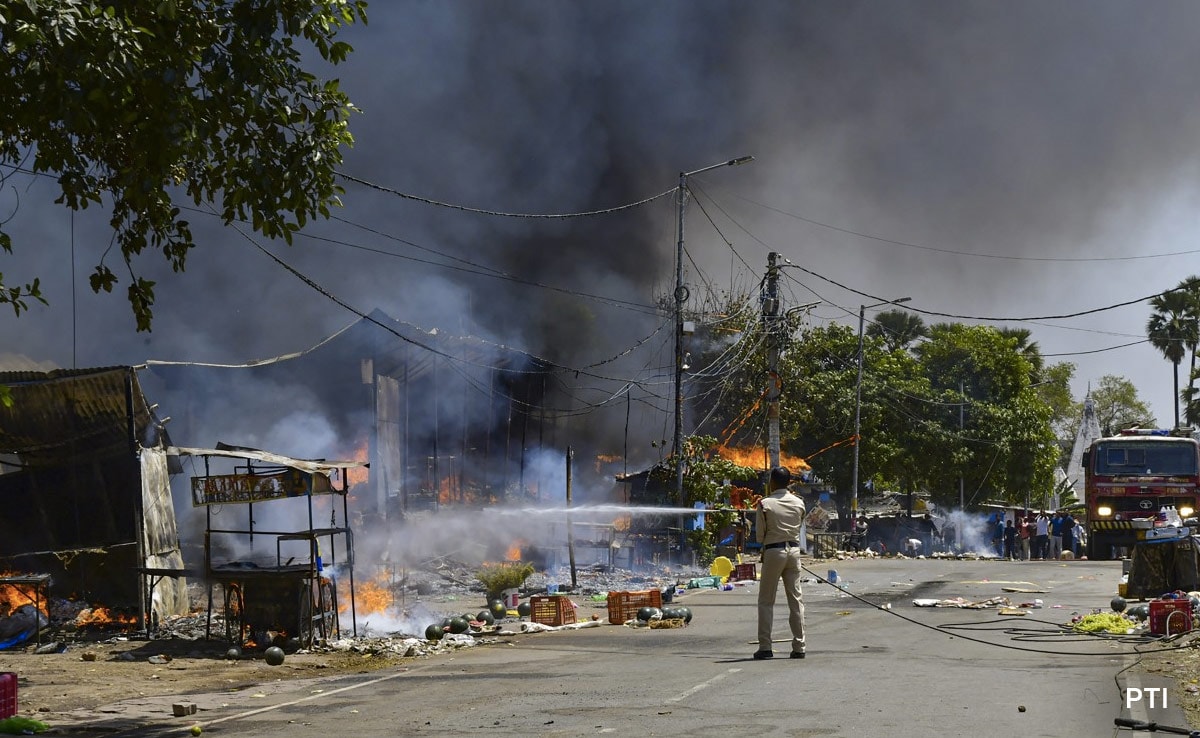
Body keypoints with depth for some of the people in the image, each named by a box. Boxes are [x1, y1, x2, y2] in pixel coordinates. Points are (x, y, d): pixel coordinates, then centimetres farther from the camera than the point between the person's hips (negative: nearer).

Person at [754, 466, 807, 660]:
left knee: (766, 601, 3)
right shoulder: (799, 503, 3)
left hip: (773, 551, -4)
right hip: (794, 550, 4)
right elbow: (799, 527, 10)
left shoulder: (765, 504, -9)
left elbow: (759, 535, -4)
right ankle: (799, 646, 6)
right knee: (796, 599, 7)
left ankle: (765, 647, -1)